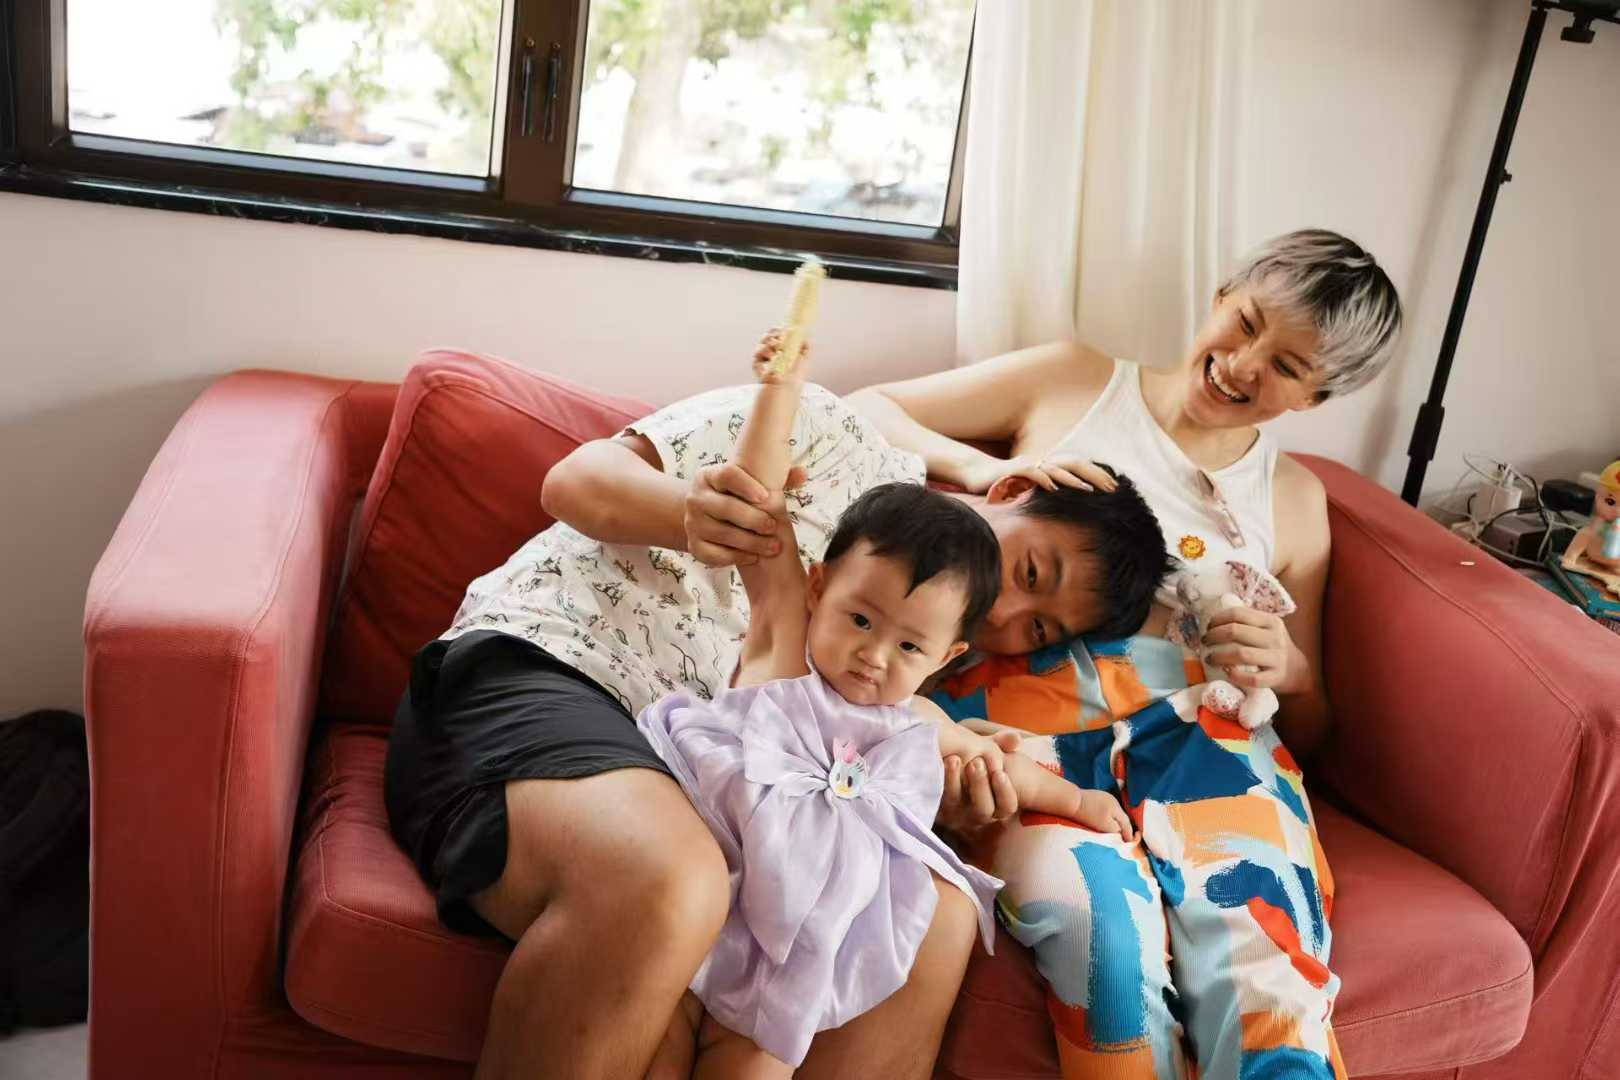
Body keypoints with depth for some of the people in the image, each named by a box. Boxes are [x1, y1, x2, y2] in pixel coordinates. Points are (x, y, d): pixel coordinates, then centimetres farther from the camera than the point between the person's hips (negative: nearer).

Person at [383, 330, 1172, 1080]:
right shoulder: (832, 438, 1)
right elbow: (576, 478, -3)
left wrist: (928, 794, -11)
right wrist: (690, 512, -26)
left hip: (679, 782, 6)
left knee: (935, 923, -20)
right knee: (668, 886, -39)